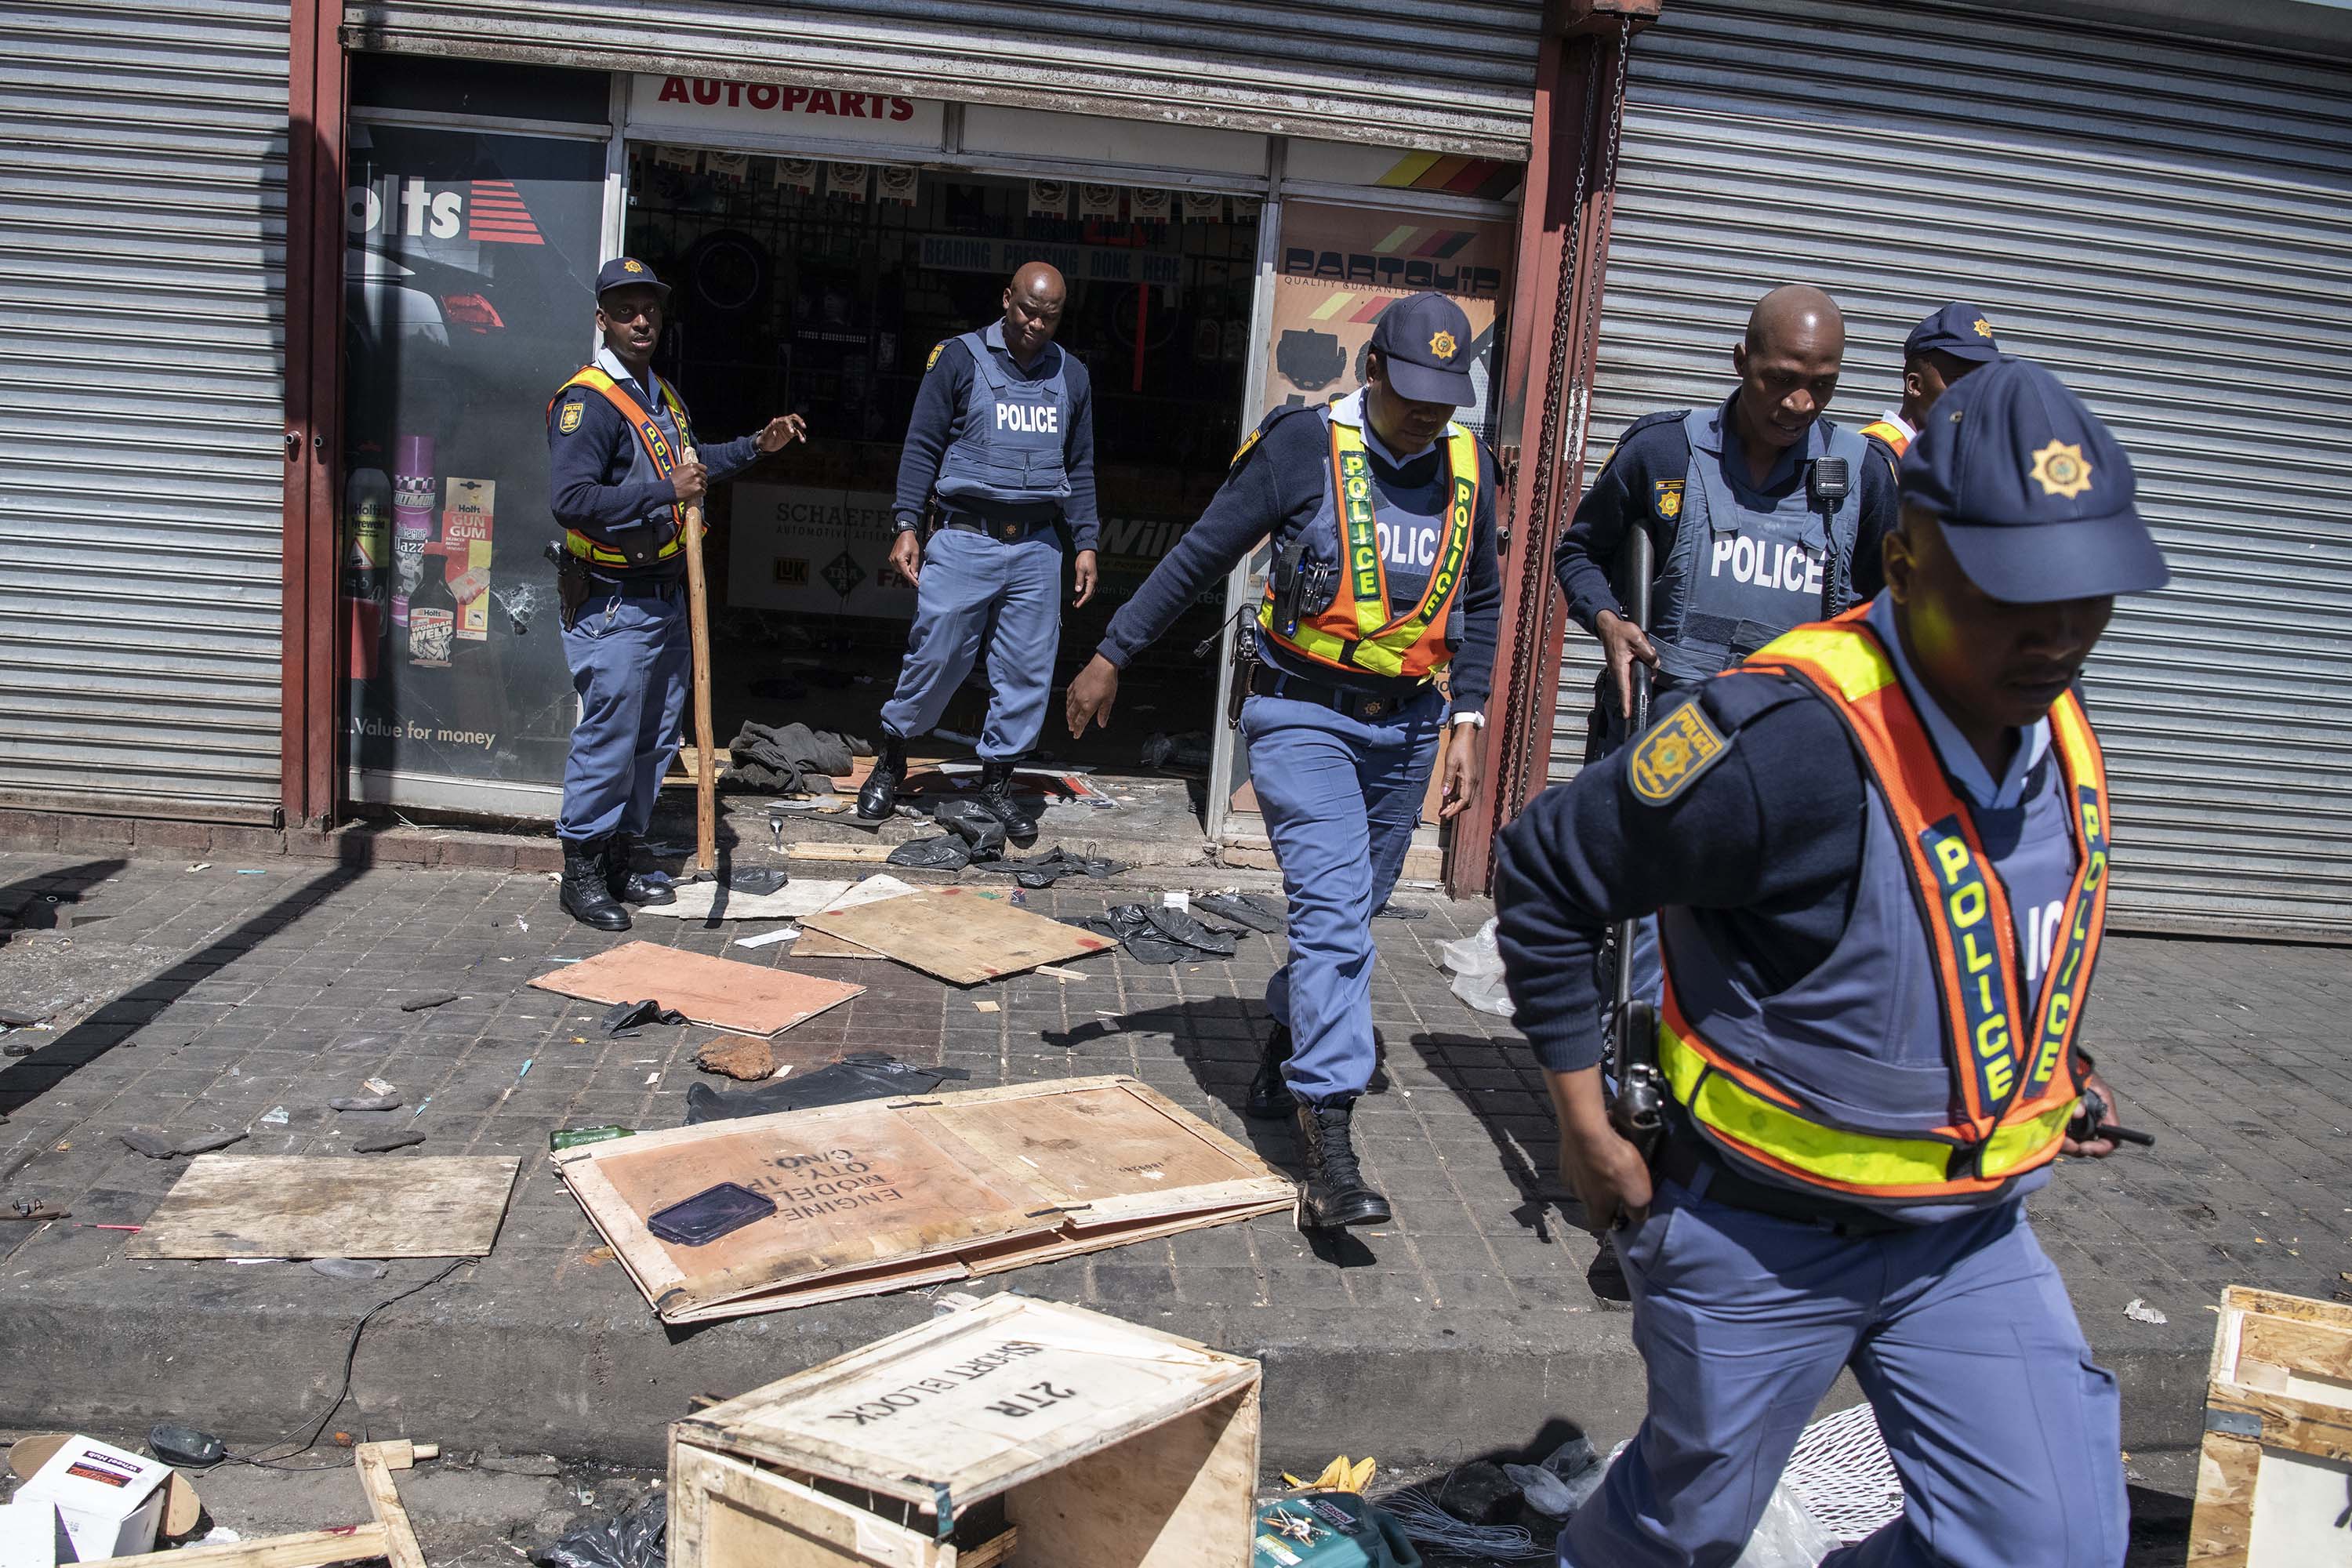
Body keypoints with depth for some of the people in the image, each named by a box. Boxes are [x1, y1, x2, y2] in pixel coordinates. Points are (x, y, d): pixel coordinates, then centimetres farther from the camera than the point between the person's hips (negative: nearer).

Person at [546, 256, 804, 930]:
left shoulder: (662, 396, 15)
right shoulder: (586, 400, -15)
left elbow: (687, 467, 32)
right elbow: (571, 498, -26)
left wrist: (754, 447, 24)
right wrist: (665, 492, -28)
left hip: (666, 595, 9)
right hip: (612, 603, -9)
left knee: (655, 740, 14)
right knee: (608, 738, -6)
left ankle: (620, 861, 25)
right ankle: (582, 873, 6)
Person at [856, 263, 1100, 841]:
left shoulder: (1071, 376, 12)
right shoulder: (960, 359, 1)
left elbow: (1080, 469, 17)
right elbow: (922, 446, 1)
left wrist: (1086, 544, 10)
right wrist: (907, 525, -7)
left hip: (1037, 547, 4)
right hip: (965, 539, -3)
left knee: (1027, 672, 3)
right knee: (935, 657, -2)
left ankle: (997, 782, 17)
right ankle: (891, 759, 20)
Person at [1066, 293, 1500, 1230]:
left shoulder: (1467, 466, 5)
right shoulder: (1303, 446, -10)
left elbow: (1480, 602, 16)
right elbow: (1200, 557, -4)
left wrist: (1467, 722, 9)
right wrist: (1113, 655, -2)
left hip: (1407, 727, 5)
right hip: (1304, 717, -5)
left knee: (1348, 914, 14)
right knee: (1333, 910, -16)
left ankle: (1286, 1054, 37)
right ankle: (1329, 1144, -16)